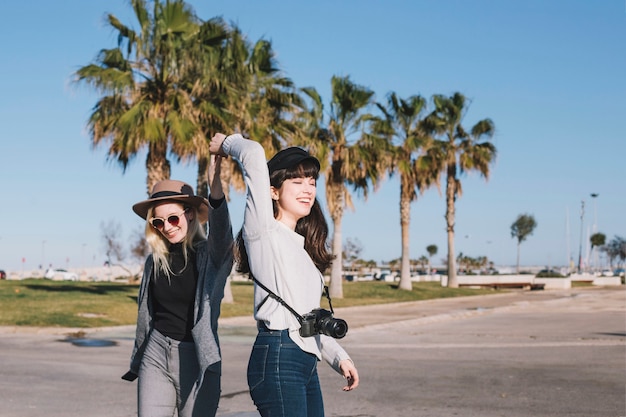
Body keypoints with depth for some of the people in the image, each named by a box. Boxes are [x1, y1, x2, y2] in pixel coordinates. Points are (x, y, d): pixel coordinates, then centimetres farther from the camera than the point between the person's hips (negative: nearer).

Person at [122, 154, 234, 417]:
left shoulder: (212, 255, -6)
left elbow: (221, 233, -30)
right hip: (156, 355, 4)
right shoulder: (155, 261, 7)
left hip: (197, 359, -4)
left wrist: (215, 184, -45)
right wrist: (136, 362, 23)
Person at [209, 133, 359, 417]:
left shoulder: (303, 249, 22)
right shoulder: (263, 229, -1)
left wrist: (338, 356, 17)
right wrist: (227, 144, 8)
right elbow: (254, 154, -11)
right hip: (278, 357, -8)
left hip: (307, 362, 8)